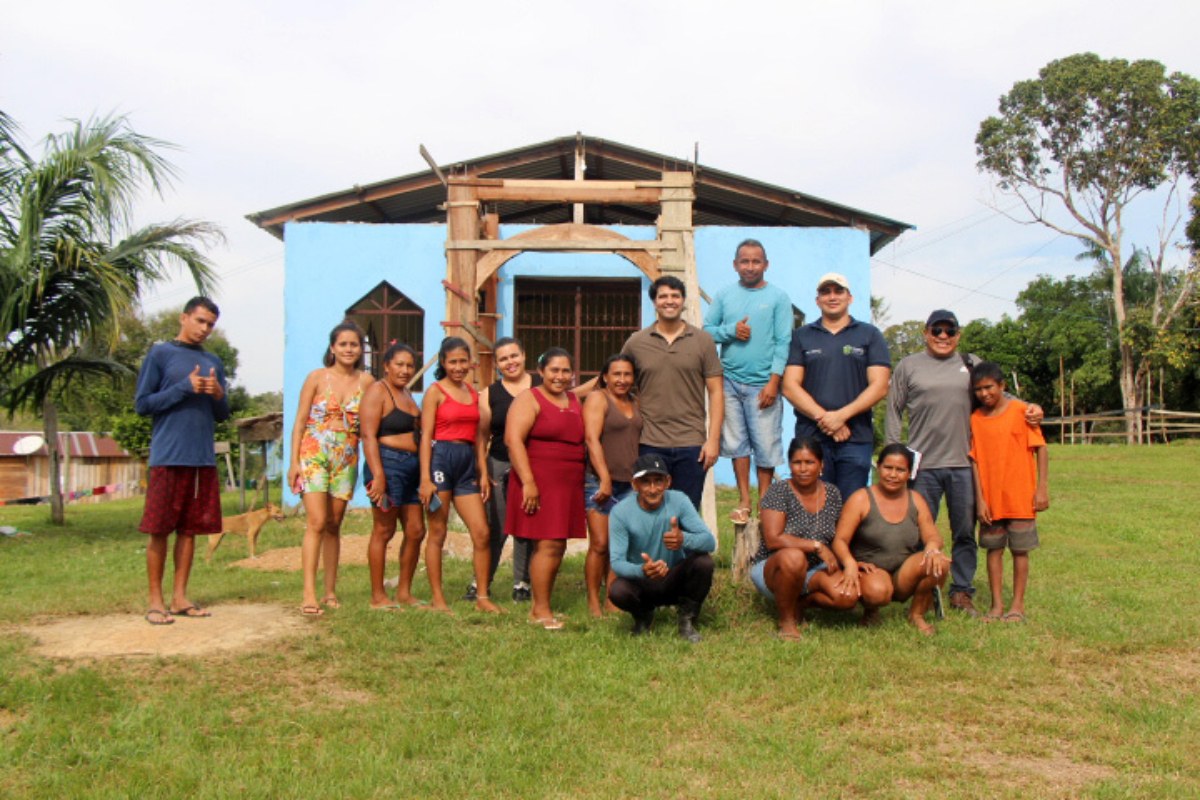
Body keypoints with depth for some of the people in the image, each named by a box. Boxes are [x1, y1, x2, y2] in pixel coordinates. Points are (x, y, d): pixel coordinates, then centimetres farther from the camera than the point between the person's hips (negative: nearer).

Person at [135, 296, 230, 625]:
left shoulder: (214, 363, 16)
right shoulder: (160, 354, 3)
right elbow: (142, 404, -2)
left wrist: (218, 395, -4)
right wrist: (185, 387, -11)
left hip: (203, 458, 5)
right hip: (168, 457, -5)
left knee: (190, 529, 7)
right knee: (159, 530, -1)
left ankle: (180, 597, 14)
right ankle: (156, 601, 6)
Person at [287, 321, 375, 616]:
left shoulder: (365, 381, 6)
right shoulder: (317, 377, 0)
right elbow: (300, 422, 1)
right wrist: (294, 462, -5)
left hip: (346, 459, 3)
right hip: (313, 455, -3)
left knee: (334, 525, 9)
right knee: (316, 522, -13)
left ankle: (330, 591, 15)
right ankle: (309, 594, -14)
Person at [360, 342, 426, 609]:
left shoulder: (406, 394, 19)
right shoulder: (378, 391, -7)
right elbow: (368, 435, -15)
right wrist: (378, 475, -23)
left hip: (411, 467, 9)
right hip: (388, 464, -9)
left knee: (416, 531, 9)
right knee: (383, 531, -2)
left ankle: (404, 592, 20)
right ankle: (378, 597, 6)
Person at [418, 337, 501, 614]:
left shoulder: (473, 393, 15)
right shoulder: (435, 391, -3)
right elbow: (426, 436, -7)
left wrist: (483, 474, 12)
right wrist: (425, 478, -14)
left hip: (468, 464, 6)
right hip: (441, 459, -6)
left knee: (481, 533, 1)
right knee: (437, 533, 3)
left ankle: (482, 597, 11)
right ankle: (437, 599, 11)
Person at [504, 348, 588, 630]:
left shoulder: (575, 401, 17)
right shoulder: (530, 399, -4)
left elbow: (584, 439, 23)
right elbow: (513, 439, -15)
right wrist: (528, 482, -20)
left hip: (569, 484, 7)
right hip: (539, 482, -7)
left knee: (558, 546, 8)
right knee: (548, 544, -9)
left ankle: (540, 605, 19)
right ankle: (540, 610, 0)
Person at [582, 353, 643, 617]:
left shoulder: (634, 402, 17)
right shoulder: (597, 399, -3)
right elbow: (592, 439, -13)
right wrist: (605, 479, -18)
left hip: (629, 483, 6)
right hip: (600, 483, -6)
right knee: (600, 544, -7)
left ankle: (612, 600, 13)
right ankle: (593, 602, 3)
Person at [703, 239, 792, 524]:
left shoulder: (778, 297, 1)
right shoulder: (724, 295, 9)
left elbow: (783, 342, -4)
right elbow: (706, 330, 7)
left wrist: (774, 381, -12)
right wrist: (731, 330, -11)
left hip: (762, 384, -3)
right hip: (730, 381, 3)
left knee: (766, 446, 0)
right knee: (736, 442, 8)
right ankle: (744, 502, 17)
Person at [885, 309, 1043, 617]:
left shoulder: (972, 364, 12)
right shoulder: (909, 366, 6)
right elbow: (893, 411, 6)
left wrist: (1027, 407, -5)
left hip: (964, 464, 2)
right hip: (923, 465, -2)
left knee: (965, 532, 7)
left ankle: (961, 592, 19)